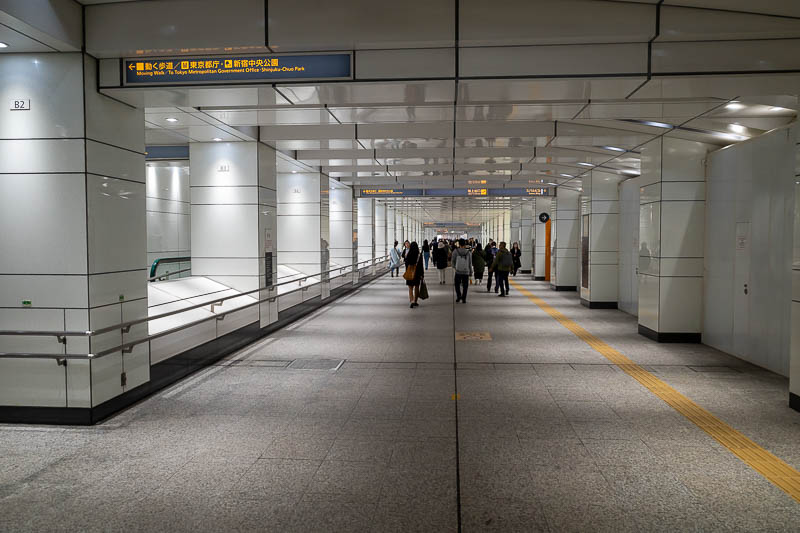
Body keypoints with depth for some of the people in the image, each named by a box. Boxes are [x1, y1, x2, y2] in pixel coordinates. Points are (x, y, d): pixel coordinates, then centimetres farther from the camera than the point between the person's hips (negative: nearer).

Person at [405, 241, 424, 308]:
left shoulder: (407, 255, -7)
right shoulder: (419, 255, -10)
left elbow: (406, 265, -2)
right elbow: (421, 265, -9)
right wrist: (422, 275, -2)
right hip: (417, 273, 0)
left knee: (410, 288, 5)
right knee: (416, 287, 15)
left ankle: (412, 301, -13)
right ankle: (415, 302, 21)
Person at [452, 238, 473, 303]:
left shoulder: (455, 251, -7)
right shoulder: (469, 252, -4)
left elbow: (453, 261, 2)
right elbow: (470, 263, 0)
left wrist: (454, 267, 23)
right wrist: (471, 272, 9)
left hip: (458, 271, -1)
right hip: (466, 272, 1)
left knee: (457, 284, 16)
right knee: (465, 286, 10)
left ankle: (458, 296, 1)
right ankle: (463, 299, 9)